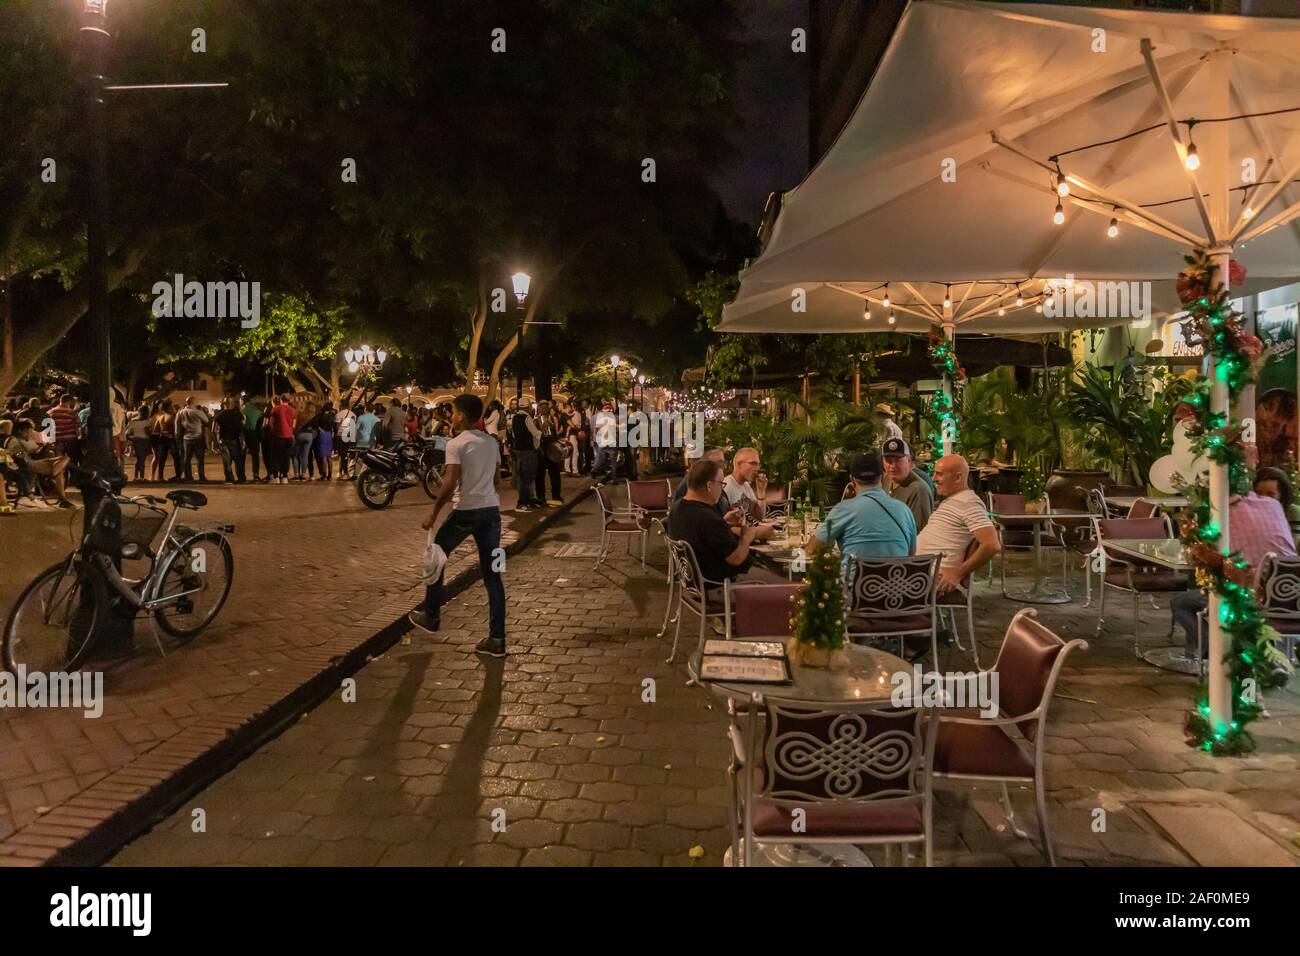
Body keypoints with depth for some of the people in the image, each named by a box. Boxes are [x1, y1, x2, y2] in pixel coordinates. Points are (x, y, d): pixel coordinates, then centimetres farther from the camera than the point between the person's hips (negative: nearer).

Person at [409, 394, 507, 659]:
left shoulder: (456, 444, -10)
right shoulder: (491, 442, 11)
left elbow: (450, 484, -18)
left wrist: (433, 513, -11)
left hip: (465, 511, -6)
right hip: (491, 510, 6)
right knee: (492, 573, 5)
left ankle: (430, 615, 29)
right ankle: (496, 639, 4)